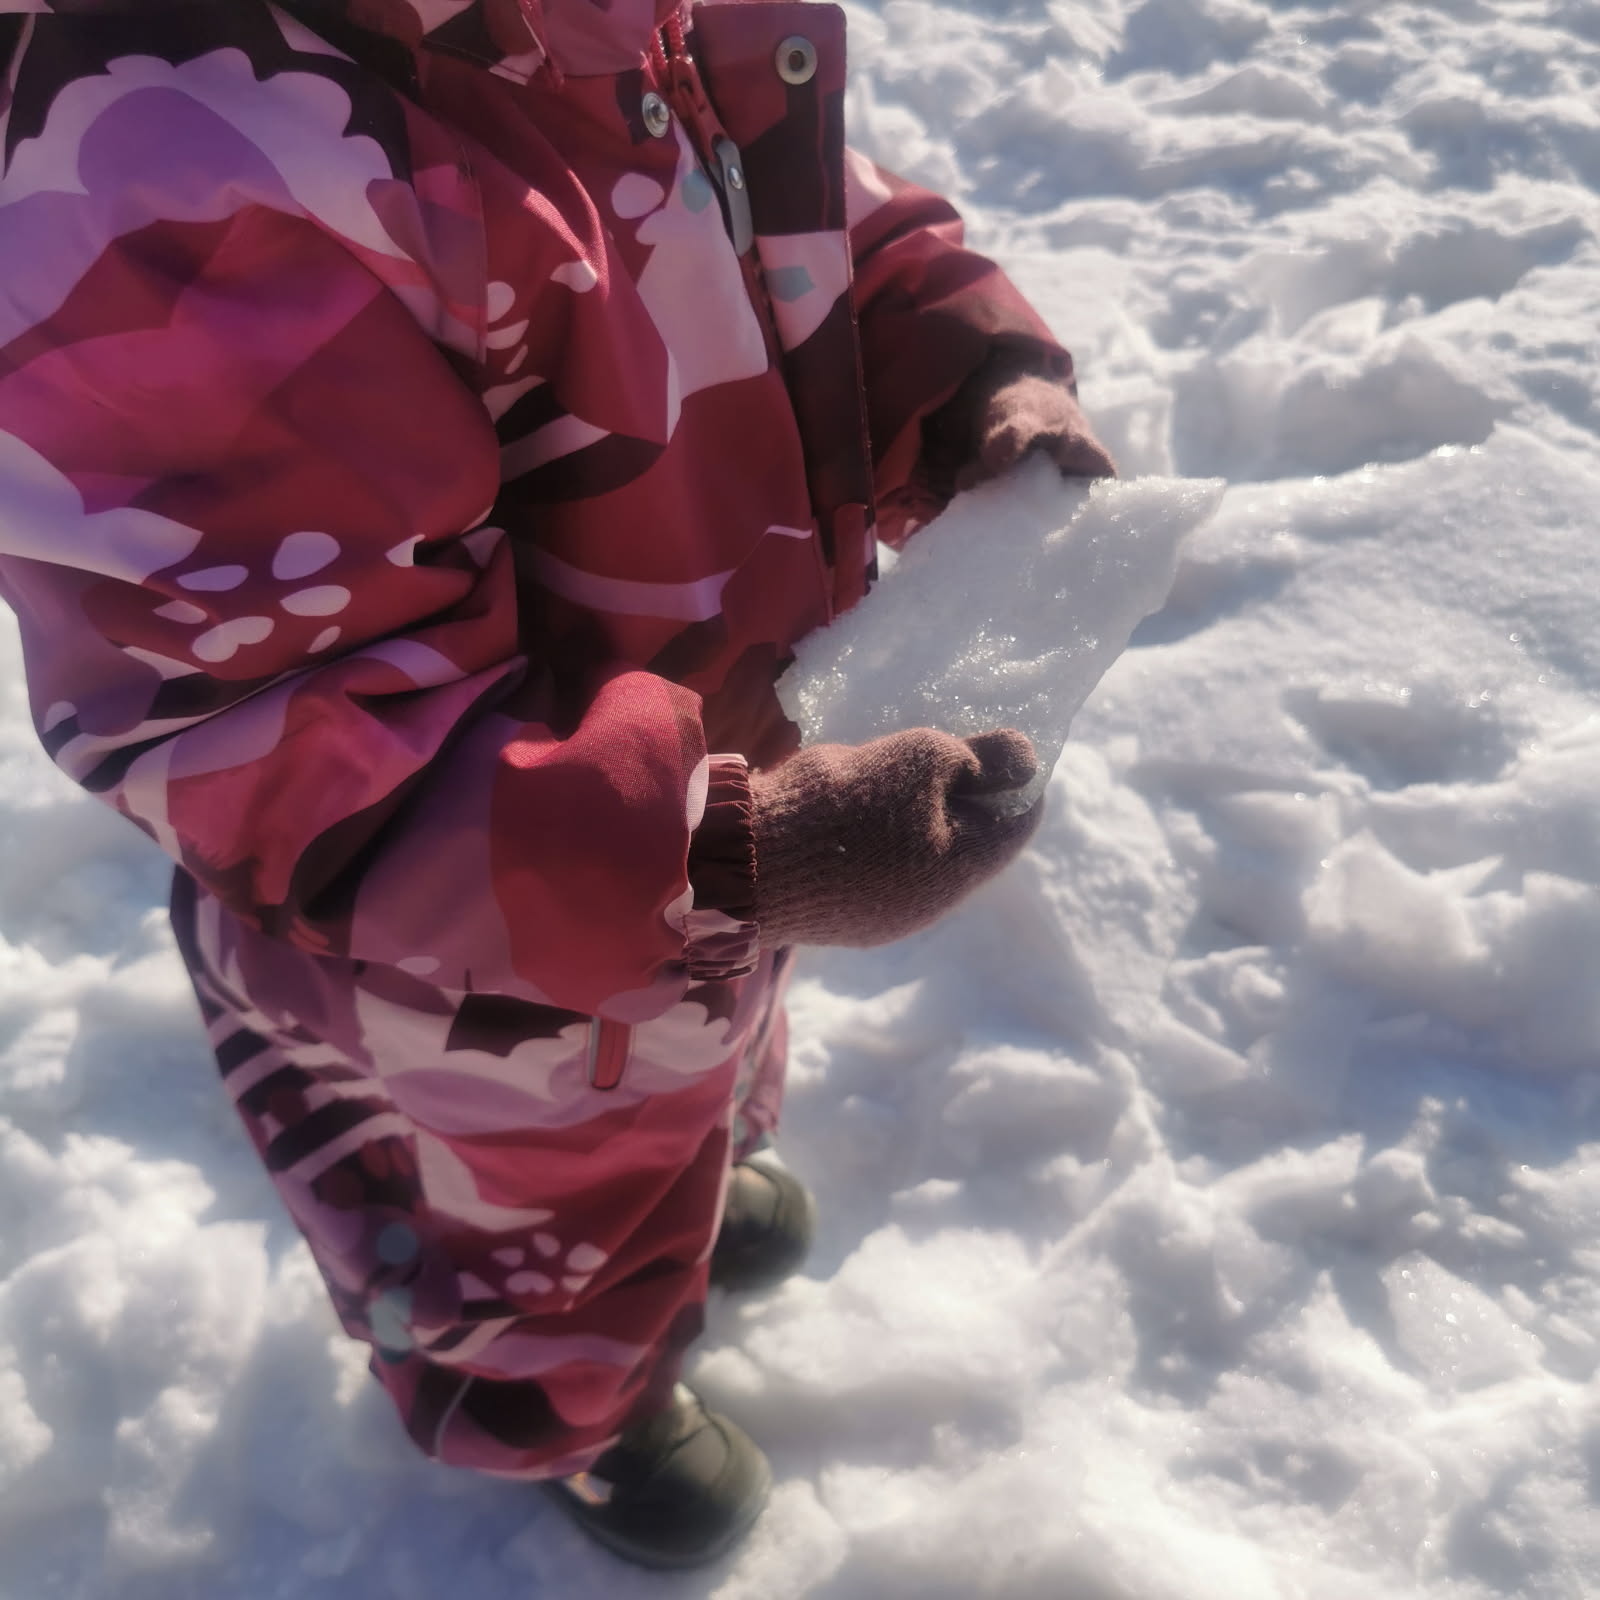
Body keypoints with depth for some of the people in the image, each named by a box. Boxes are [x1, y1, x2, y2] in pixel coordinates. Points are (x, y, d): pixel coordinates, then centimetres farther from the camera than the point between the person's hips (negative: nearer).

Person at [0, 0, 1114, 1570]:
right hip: (484, 965, -6)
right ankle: (568, 1417, 66)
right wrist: (727, 857, -45)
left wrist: (979, 372, -17)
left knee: (712, 1066, 40)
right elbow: (253, 734, -38)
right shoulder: (185, 170, -40)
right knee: (547, 1223, 29)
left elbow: (814, 220, 3)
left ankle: (684, 1189, 77)